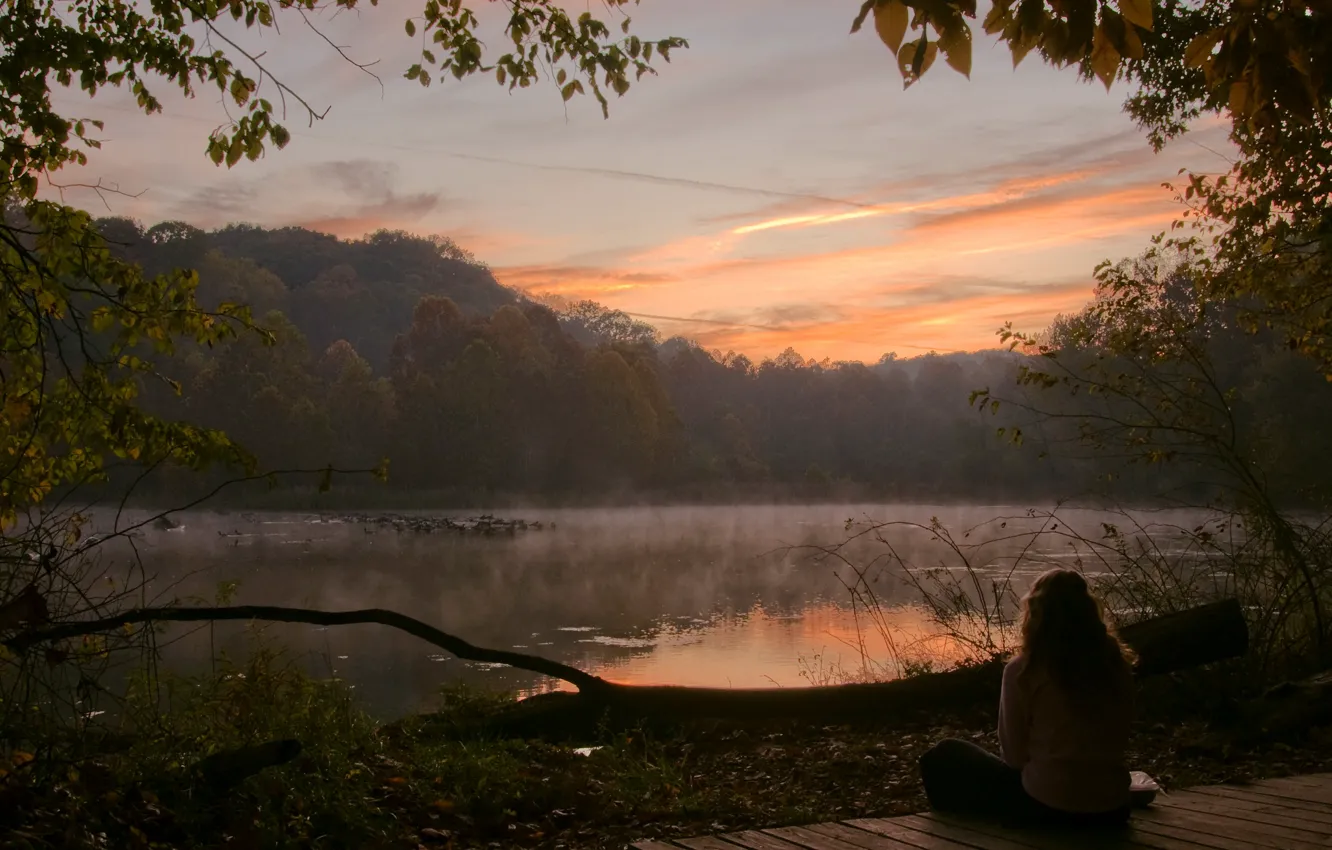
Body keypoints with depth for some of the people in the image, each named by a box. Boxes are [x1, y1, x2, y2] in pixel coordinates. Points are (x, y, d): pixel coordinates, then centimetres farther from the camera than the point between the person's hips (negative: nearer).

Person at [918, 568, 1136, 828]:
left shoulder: (1023, 670, -12)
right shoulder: (1117, 664, 1)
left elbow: (1015, 754, -5)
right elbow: (1119, 741, 12)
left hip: (1045, 809, -5)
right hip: (1112, 811, 5)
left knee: (942, 758, 14)